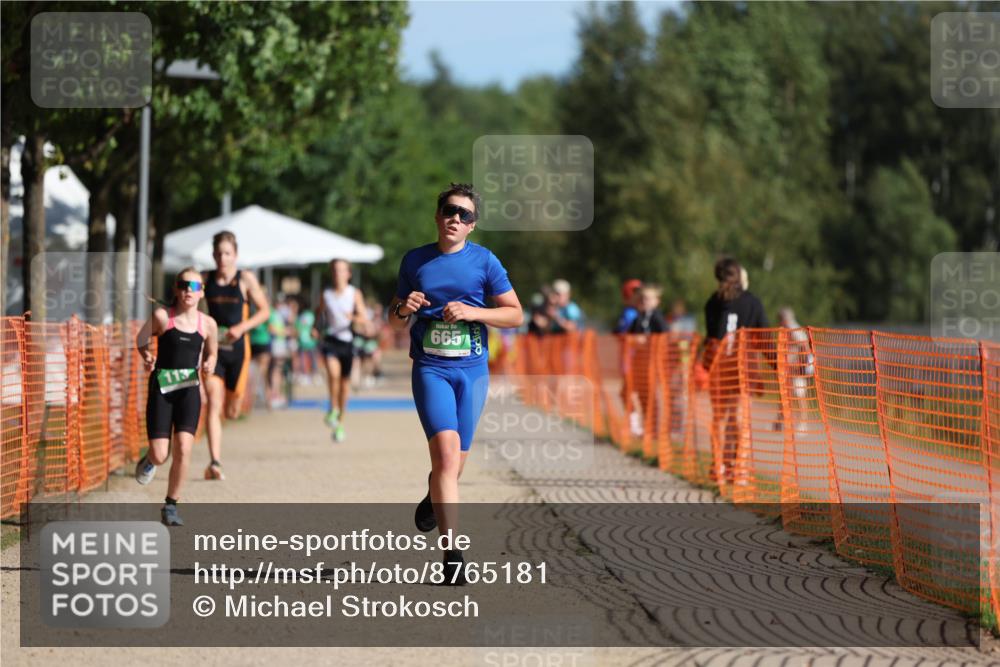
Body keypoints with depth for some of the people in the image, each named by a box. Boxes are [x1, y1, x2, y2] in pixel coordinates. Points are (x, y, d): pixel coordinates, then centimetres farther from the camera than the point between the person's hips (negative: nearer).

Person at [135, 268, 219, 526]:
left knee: (183, 449, -13)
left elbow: (211, 352, 18)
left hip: (189, 390, 2)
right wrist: (146, 355, -12)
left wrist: (208, 366, -4)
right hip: (161, 388, -2)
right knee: (160, 456, -6)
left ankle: (171, 505, 4)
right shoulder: (162, 316, -5)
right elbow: (141, 339, 8)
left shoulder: (207, 324, 2)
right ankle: (149, 460, 34)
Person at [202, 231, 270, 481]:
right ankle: (215, 462, -21)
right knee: (213, 404, -15)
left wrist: (242, 327, -14)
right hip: (211, 348, 0)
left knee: (232, 411, 9)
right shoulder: (205, 280, 3)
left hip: (237, 348, 0)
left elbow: (264, 310, 0)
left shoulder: (246, 279, -3)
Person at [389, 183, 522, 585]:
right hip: (430, 367, -1)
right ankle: (453, 556, -21)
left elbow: (515, 314, 3)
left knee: (454, 462, 7)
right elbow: (394, 320, 17)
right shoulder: (415, 261, 8)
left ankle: (434, 496, 45)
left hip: (472, 369, 1)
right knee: (446, 449, -19)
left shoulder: (484, 261, 2)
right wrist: (404, 310, -7)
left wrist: (471, 312, -11)